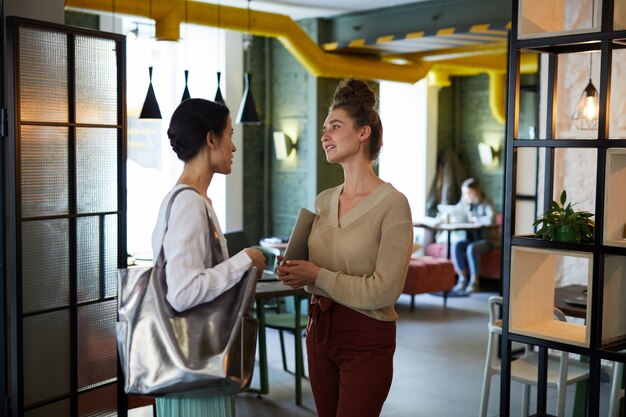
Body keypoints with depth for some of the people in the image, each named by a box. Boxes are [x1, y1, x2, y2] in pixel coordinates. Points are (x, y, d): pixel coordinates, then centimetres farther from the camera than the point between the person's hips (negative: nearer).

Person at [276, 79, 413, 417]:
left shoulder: (392, 204, -15)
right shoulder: (323, 201, 6)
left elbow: (384, 290, -20)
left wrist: (317, 276, -15)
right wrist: (294, 272, -4)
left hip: (366, 341, -6)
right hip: (320, 329, 7)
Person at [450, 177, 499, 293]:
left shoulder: (486, 202, -10)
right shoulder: (464, 203, 8)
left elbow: (491, 219, -26)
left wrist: (475, 219, -15)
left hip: (487, 239, -5)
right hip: (470, 238, 6)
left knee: (472, 248, -35)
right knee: (456, 245, -25)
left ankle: (474, 281, -22)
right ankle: (463, 279, -17)